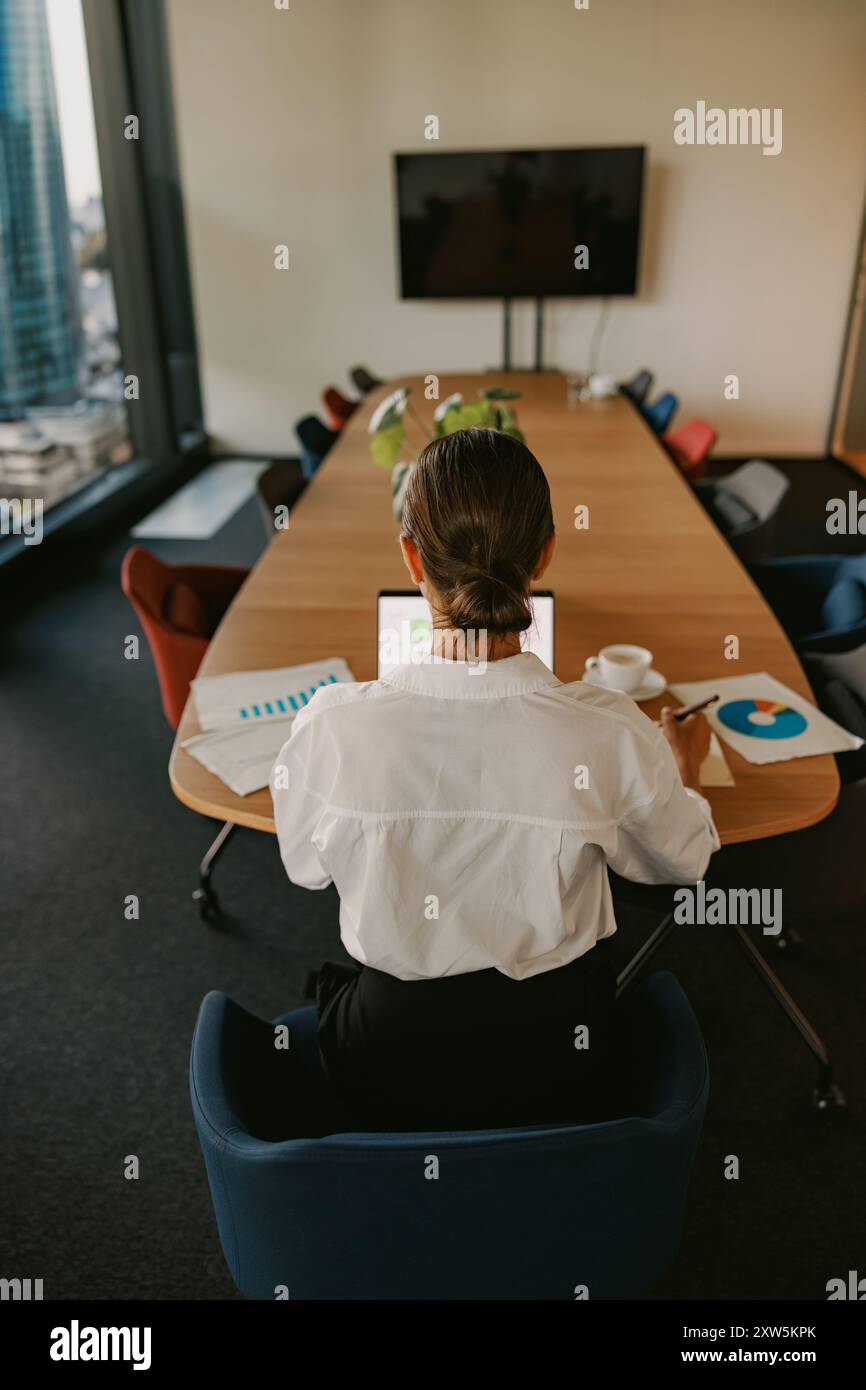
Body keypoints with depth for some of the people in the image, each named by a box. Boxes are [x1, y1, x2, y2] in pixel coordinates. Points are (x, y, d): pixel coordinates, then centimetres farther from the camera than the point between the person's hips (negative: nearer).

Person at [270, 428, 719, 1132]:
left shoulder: (332, 728, -26)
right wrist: (685, 773, 19)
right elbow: (681, 861, -2)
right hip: (555, 1074, 1)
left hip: (386, 1072, 0)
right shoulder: (613, 735, -26)